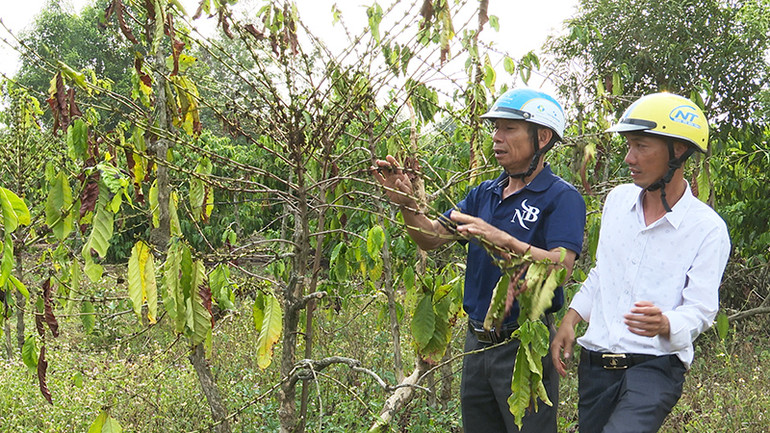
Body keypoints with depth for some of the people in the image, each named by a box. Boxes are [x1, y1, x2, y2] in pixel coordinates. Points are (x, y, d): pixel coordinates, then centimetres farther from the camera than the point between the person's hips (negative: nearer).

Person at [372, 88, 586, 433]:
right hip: (477, 340, 7)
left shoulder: (561, 197, -10)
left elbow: (560, 268, -23)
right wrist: (406, 204, -12)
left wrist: (504, 241, -33)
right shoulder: (484, 194, 12)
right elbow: (432, 237, 6)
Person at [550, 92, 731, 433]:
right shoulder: (618, 199, 8)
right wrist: (570, 319, 9)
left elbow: (700, 310, -10)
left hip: (655, 366, -5)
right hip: (595, 362, 5)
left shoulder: (708, 229, -8)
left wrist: (664, 324, -31)